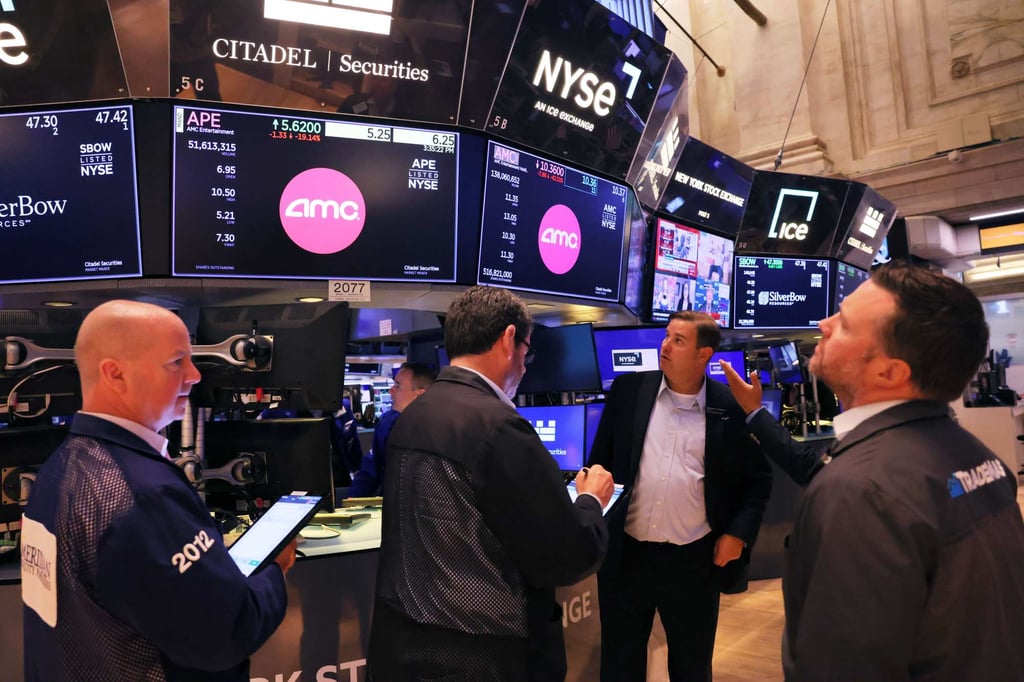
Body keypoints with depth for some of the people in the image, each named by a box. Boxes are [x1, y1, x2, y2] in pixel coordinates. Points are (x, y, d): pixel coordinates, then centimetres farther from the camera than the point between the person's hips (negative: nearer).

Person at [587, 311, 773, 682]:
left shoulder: (731, 406, -6)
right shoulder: (629, 390, -2)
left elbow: (758, 478, 3)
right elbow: (600, 460, 4)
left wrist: (738, 533, -6)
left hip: (695, 560, -1)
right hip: (626, 554, 1)